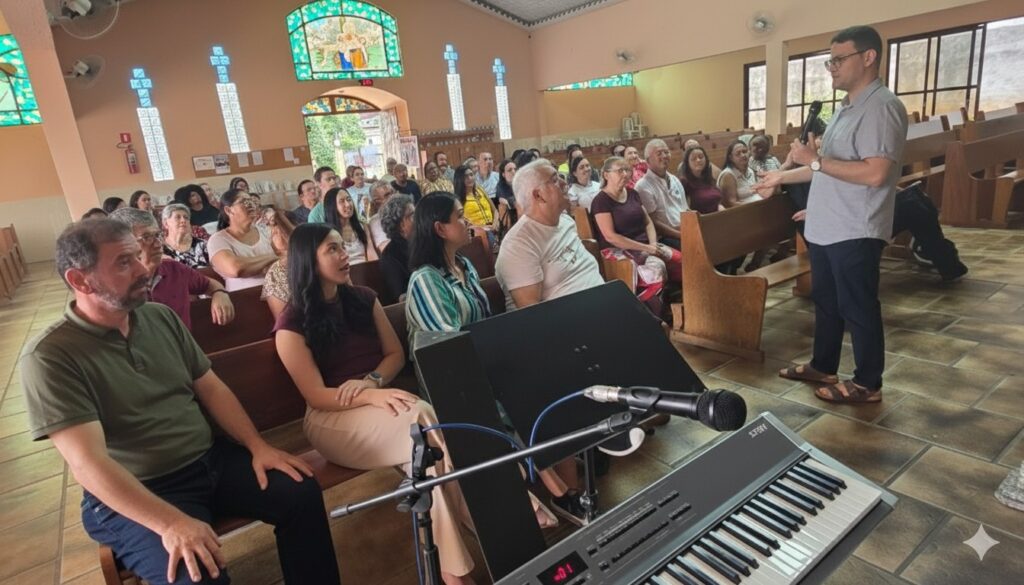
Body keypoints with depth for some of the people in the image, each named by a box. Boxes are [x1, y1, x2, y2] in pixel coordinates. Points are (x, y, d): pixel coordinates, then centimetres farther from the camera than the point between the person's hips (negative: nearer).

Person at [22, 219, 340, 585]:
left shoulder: (161, 317, 4)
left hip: (212, 460, 5)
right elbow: (88, 463, -22)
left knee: (302, 493, -11)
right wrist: (170, 523, -29)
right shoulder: (50, 357, -14)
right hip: (133, 495, -5)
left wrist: (257, 446, -5)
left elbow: (211, 389, 8)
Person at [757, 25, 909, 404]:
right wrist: (782, 177, 25)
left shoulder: (881, 107, -16)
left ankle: (867, 384, 17)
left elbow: (874, 174, -26)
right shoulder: (847, 108, 15)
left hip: (855, 233, -10)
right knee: (826, 302, 18)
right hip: (825, 229, 10)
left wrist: (815, 160, -23)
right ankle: (823, 367, 33)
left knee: (858, 308, 2)